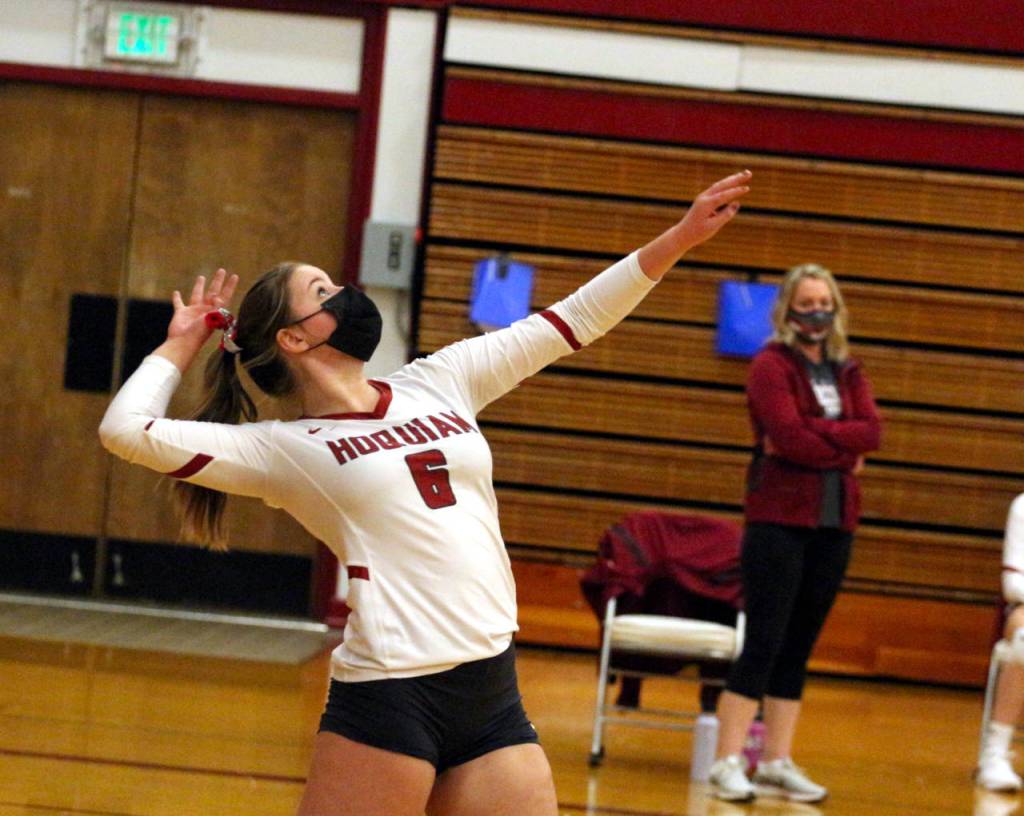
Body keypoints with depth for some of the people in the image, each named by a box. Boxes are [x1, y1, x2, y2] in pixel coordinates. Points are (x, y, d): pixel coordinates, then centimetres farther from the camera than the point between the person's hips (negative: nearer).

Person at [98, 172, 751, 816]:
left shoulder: (438, 384, 14)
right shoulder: (286, 450, 0)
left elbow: (577, 320, 16)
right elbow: (128, 431, -9)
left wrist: (683, 236, 11)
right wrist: (183, 345, 7)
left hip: (494, 698, 5)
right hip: (387, 700, -5)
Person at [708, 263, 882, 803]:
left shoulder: (848, 372, 14)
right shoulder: (772, 365, -4)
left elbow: (872, 432, -2)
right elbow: (788, 437, -16)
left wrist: (813, 434, -13)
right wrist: (843, 451, -7)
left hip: (834, 522, 6)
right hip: (779, 518, -6)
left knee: (799, 647, 7)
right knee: (764, 643, -9)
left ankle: (776, 763, 11)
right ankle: (727, 763, -7)